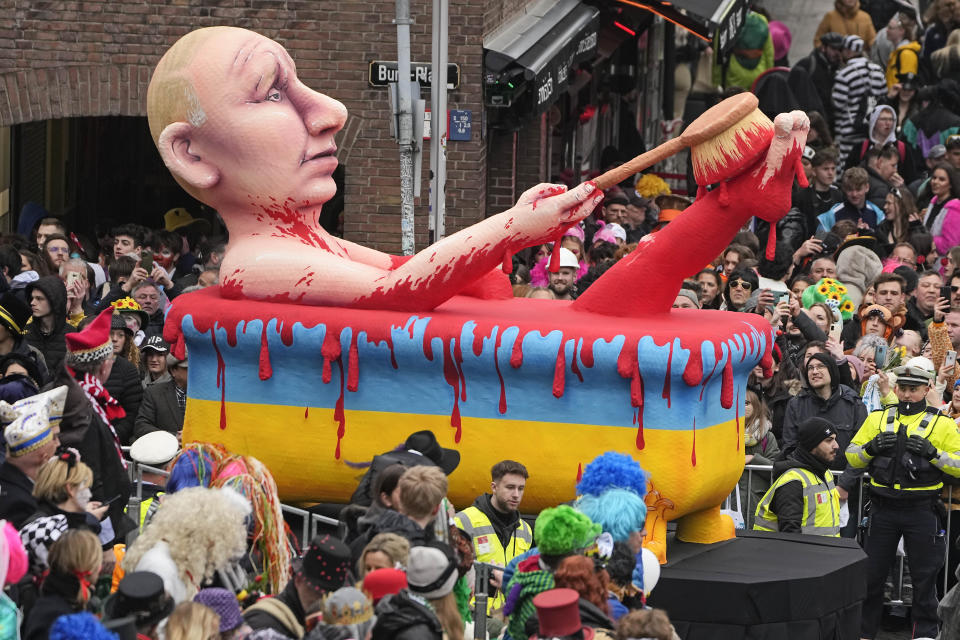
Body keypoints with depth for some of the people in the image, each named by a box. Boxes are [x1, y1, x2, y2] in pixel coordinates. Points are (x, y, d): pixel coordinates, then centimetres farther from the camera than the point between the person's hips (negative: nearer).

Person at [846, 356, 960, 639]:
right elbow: (852, 457, 8)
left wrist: (933, 453, -20)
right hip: (883, 508, 2)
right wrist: (871, 447, -12)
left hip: (922, 511, -2)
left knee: (924, 576, 5)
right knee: (872, 573, 8)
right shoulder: (877, 418, 8)